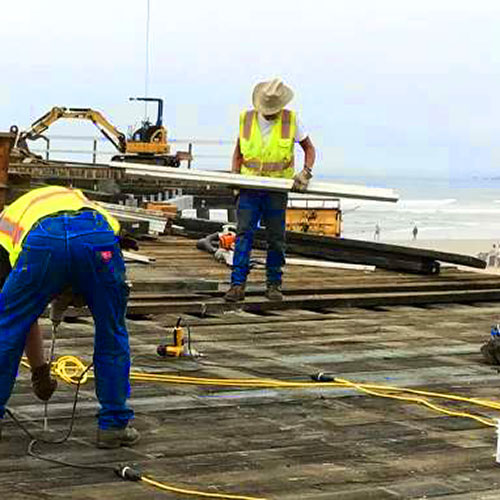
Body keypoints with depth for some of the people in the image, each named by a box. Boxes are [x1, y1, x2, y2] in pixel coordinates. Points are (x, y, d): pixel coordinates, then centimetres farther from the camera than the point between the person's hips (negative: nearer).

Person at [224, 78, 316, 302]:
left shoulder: (291, 120, -3)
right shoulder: (246, 118, 2)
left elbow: (309, 149, 7)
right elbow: (238, 151, 15)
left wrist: (306, 172, -9)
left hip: (277, 189, 0)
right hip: (249, 188, 1)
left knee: (276, 239, 5)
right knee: (243, 233, -10)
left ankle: (274, 284, 15)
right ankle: (237, 284, -12)